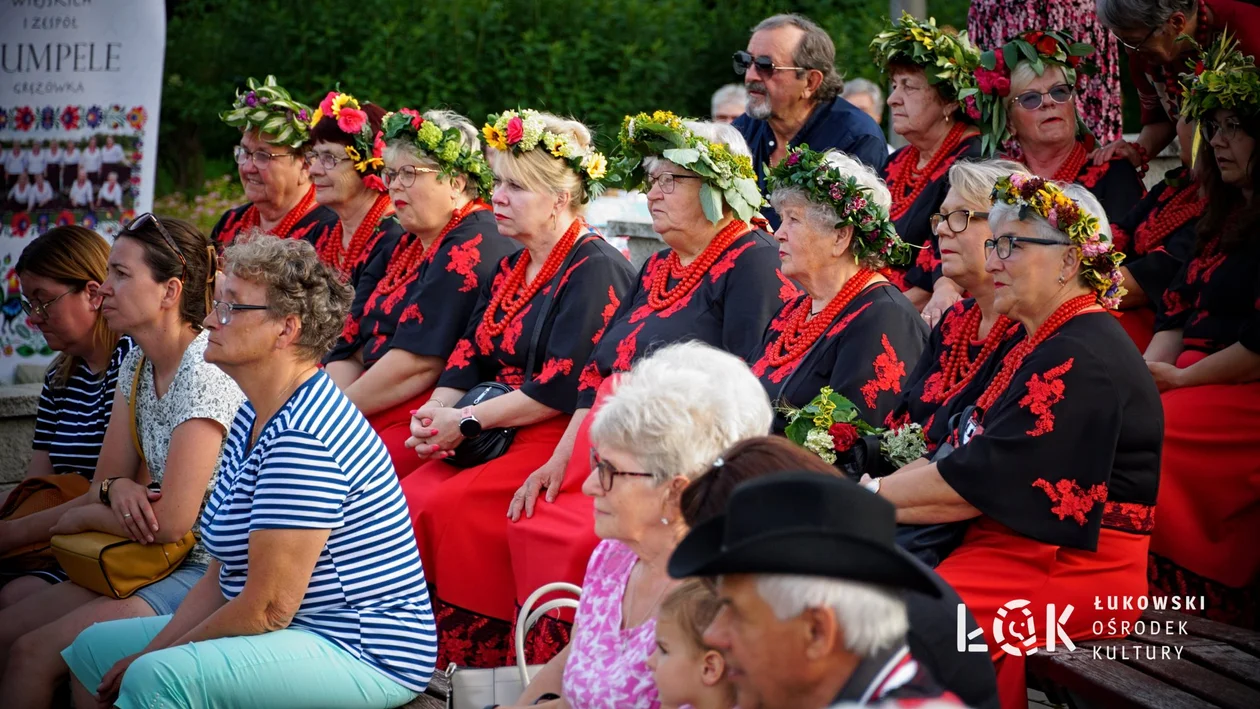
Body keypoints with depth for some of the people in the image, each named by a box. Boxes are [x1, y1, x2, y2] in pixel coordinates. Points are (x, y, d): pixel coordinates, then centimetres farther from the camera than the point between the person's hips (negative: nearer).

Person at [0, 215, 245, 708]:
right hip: (162, 565, 9)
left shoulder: (207, 371, -20)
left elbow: (170, 523, -22)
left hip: (209, 573, -9)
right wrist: (116, 490, -13)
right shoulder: (138, 364, 10)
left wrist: (82, 516, -5)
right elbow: (106, 481, 12)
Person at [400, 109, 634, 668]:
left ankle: (472, 663, -16)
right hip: (495, 433, 8)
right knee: (405, 499, -15)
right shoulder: (511, 269, 18)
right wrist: (434, 412, -7)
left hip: (561, 438, -8)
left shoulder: (594, 270, -10)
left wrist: (466, 422, -16)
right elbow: (469, 357, 13)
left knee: (450, 508, -27)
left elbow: (562, 388, -18)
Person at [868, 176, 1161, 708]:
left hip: (1065, 573, -10)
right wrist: (887, 488, -2)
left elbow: (980, 482, -18)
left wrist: (874, 494, -7)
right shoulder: (1042, 344, 17)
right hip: (1007, 548, 10)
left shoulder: (1083, 359, -16)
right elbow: (966, 459, 13)